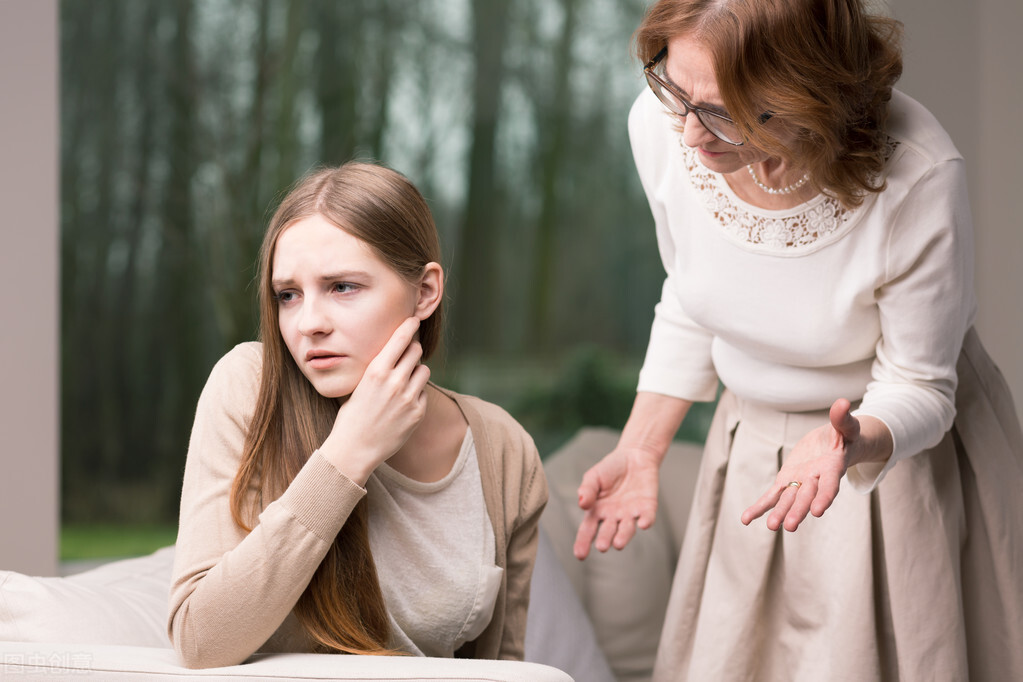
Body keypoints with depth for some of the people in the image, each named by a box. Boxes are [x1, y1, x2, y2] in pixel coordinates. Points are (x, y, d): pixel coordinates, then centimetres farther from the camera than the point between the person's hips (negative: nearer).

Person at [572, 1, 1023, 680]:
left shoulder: (918, 181, -34)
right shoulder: (660, 125, -20)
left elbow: (917, 389, -19)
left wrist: (851, 442, -40)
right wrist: (640, 450, -2)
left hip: (898, 448, -4)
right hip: (751, 441, 4)